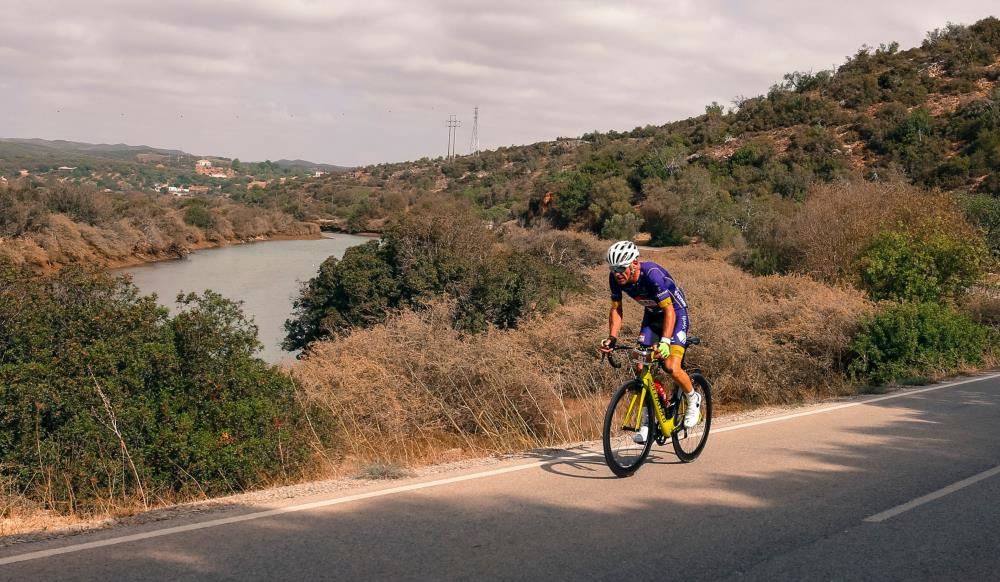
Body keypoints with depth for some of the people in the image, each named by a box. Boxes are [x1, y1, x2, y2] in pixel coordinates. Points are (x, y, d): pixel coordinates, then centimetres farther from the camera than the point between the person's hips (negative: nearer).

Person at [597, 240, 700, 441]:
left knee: (672, 368, -20)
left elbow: (669, 310, -34)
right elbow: (616, 309, -7)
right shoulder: (615, 278, -18)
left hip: (675, 312, -6)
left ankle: (693, 399, 10)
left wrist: (665, 341, -46)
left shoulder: (652, 274, -35)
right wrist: (612, 338, -20)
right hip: (652, 314, 6)